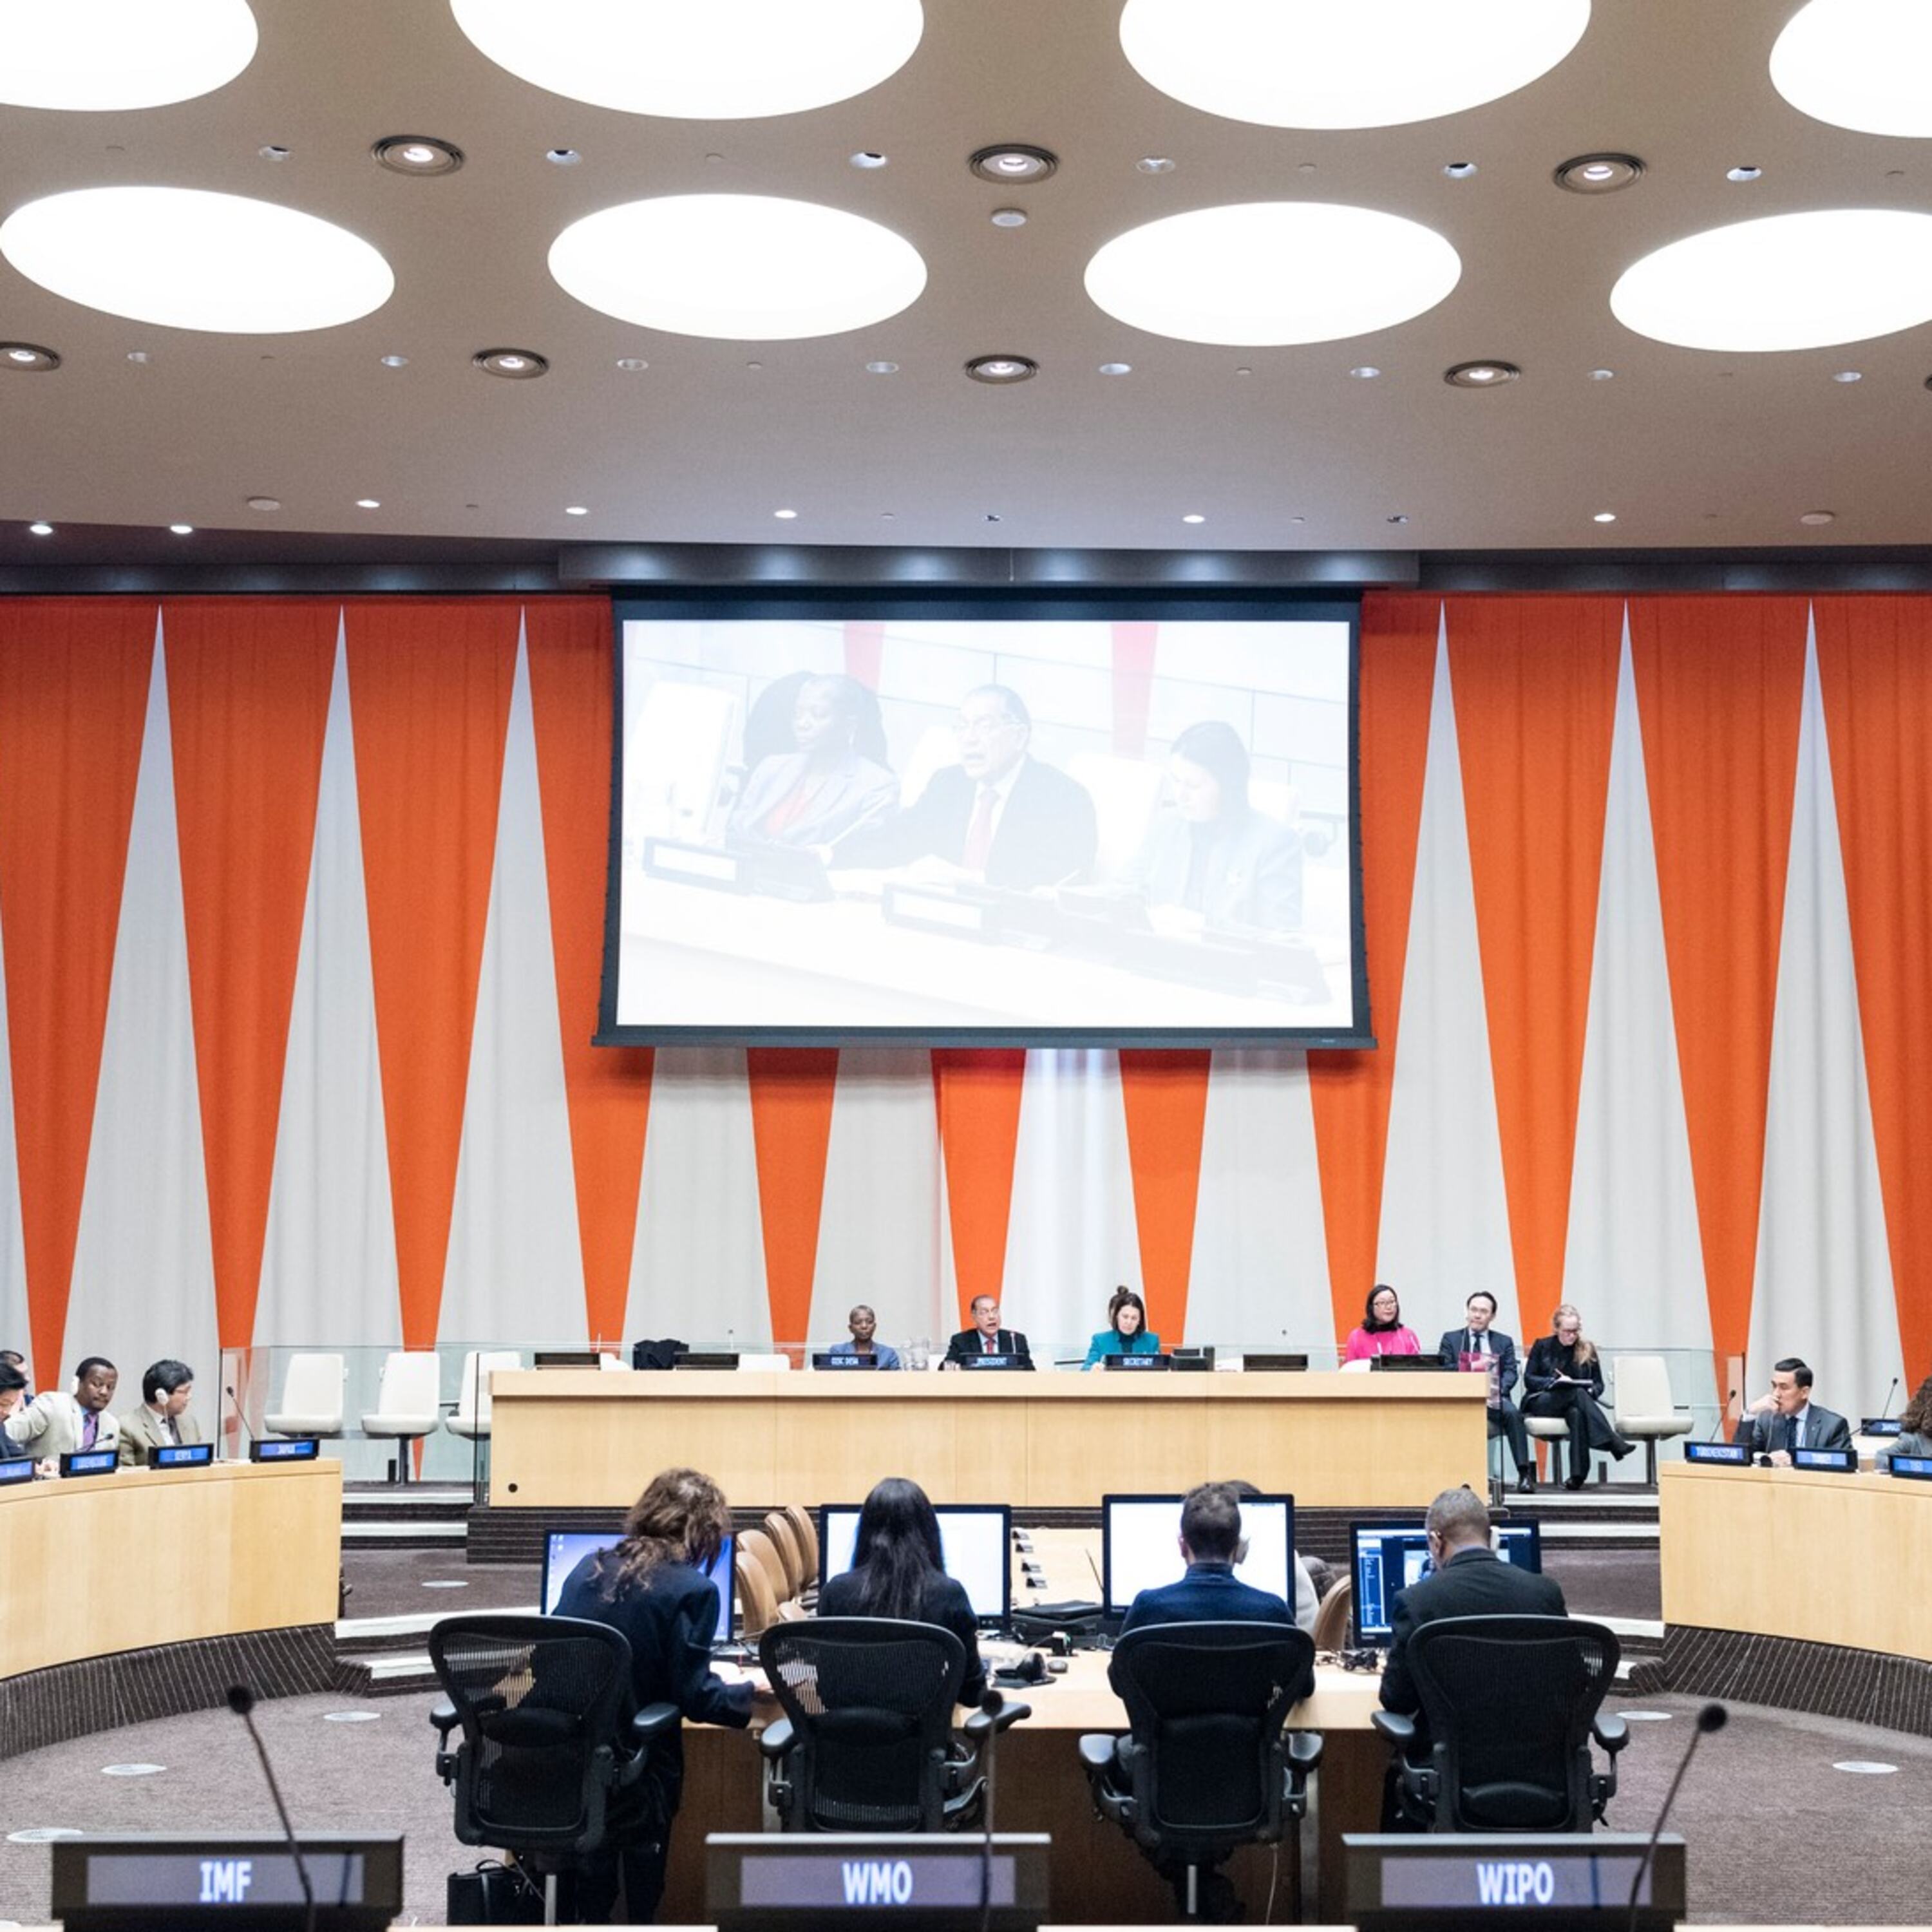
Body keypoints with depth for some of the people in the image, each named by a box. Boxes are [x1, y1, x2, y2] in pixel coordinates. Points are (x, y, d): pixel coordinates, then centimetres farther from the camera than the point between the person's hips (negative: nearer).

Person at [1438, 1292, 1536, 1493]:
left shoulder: (1504, 1342, 20)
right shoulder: (1450, 1339, 17)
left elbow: (1510, 1373, 6)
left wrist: (1498, 1390, -17)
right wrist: (1472, 1366, -13)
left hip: (1493, 1400, 1)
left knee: (1512, 1412, -32)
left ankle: (1524, 1473, -31)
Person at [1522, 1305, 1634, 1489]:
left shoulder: (1587, 1350, 14)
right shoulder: (1542, 1346, 9)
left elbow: (1599, 1384, 14)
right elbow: (1528, 1379, 3)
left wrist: (1591, 1391, -11)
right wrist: (1555, 1381, -13)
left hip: (1573, 1403, 2)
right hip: (1542, 1403, -2)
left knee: (1577, 1414, -39)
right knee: (1577, 1393, -35)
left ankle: (1578, 1474, -50)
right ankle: (1613, 1443, -48)